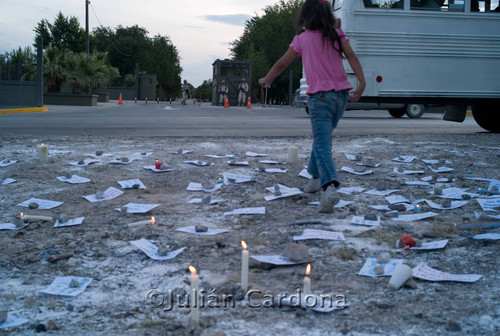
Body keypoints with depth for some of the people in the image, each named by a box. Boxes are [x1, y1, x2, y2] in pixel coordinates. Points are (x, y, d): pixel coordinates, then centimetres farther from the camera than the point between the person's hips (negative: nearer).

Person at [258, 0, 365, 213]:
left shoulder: (302, 39, 3)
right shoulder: (337, 35, 10)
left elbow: (282, 63, 12)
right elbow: (351, 56, -6)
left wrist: (266, 80, 28)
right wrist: (361, 82, -13)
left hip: (319, 96, -4)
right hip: (341, 95, 4)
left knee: (322, 144, -12)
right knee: (321, 138, 23)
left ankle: (329, 186, -33)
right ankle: (316, 178, 33)